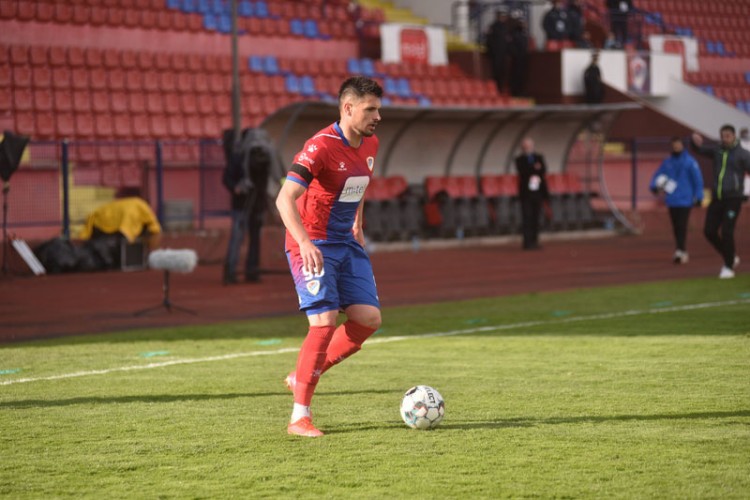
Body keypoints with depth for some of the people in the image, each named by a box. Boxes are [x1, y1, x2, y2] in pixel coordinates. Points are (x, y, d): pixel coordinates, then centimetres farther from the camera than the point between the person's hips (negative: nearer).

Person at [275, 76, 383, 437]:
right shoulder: (321, 146, -20)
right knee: (325, 322, -17)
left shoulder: (369, 145, 5)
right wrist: (305, 243, -39)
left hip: (346, 244, 8)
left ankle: (303, 377, 14)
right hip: (313, 247, -8)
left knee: (369, 318, -3)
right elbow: (284, 198, -28)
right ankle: (299, 417, -9)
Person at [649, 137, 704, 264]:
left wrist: (698, 196, -9)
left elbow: (698, 179, -5)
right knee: (676, 227, 9)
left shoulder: (690, 162, -4)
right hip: (672, 200, 5)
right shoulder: (667, 162, 10)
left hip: (685, 200, -5)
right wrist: (654, 186, -10)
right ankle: (682, 250, 19)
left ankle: (680, 251, -15)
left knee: (682, 226, -12)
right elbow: (658, 175, 11)